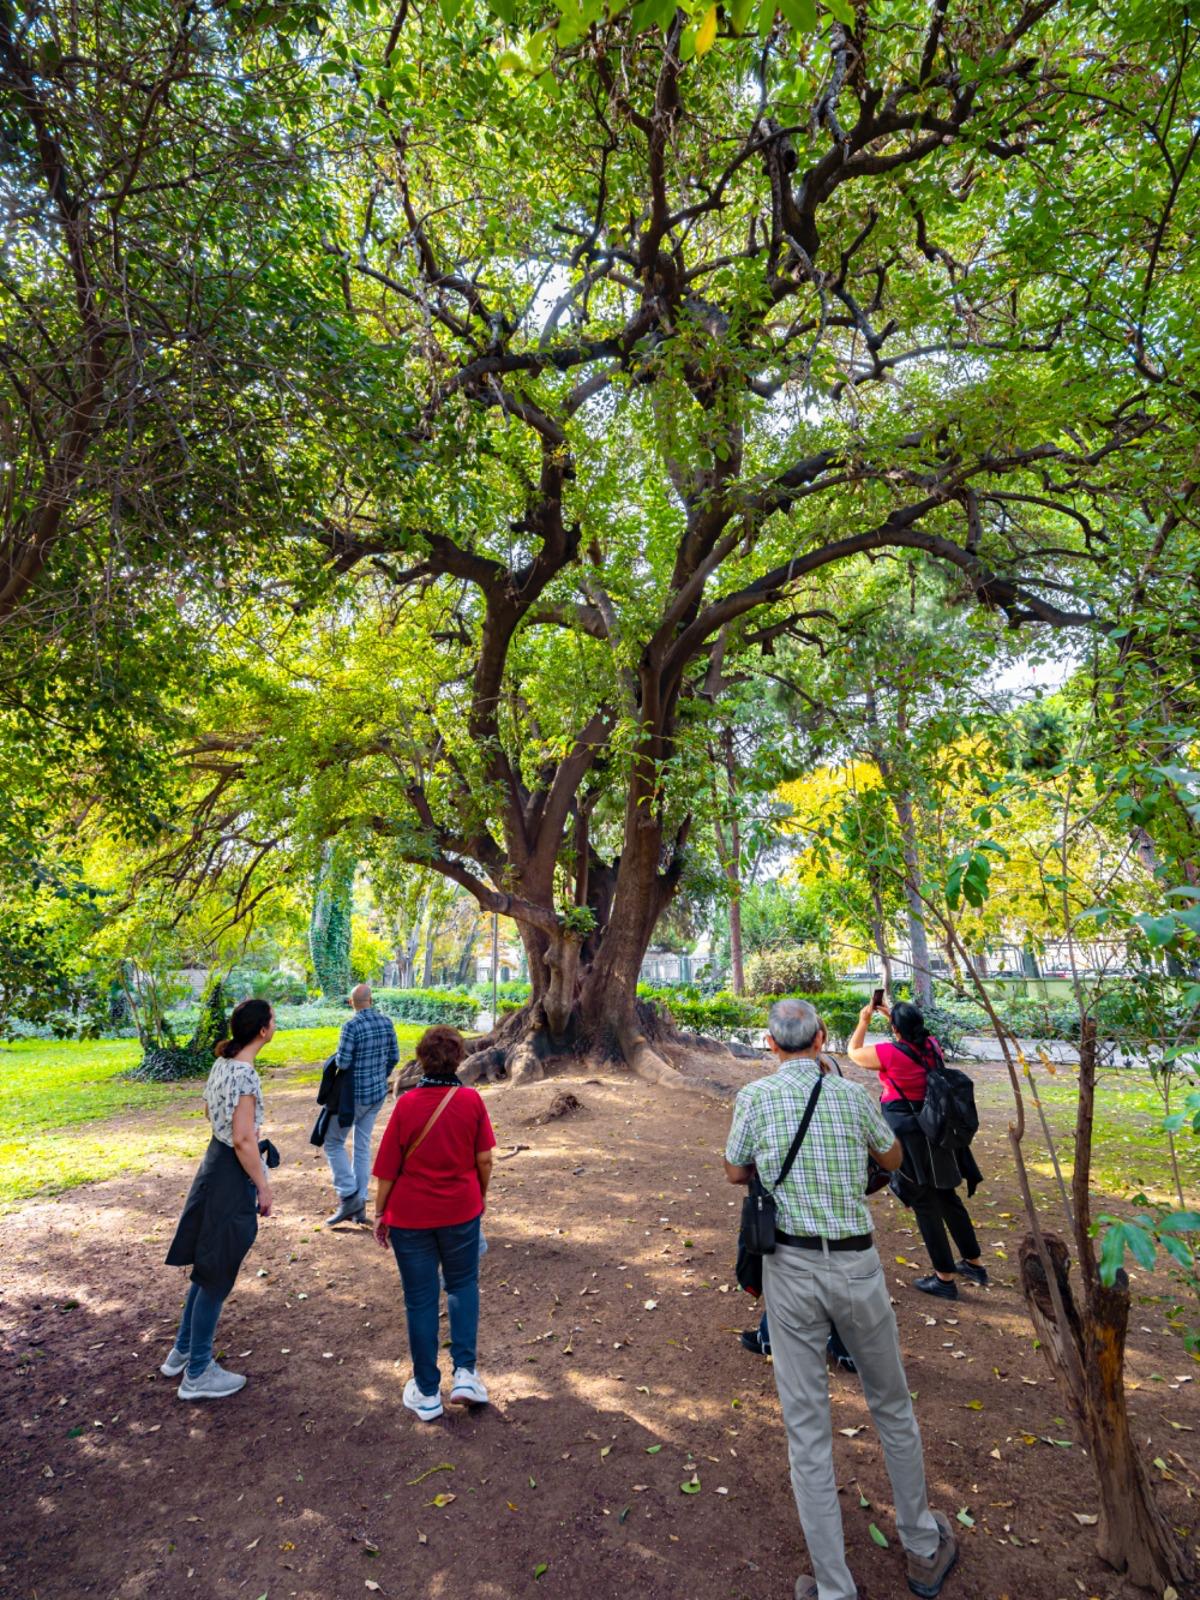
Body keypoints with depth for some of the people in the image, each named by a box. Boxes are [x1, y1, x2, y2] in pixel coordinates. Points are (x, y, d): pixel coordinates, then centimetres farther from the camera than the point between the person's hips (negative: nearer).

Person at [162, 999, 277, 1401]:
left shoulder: (222, 1063, 2)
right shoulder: (246, 1075, -26)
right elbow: (243, 1141, -25)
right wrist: (264, 1188, -15)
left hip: (214, 1163, 9)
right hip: (233, 1176, -9)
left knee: (208, 1267, 24)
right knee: (217, 1275, 7)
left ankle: (182, 1352, 40)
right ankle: (197, 1374, 23)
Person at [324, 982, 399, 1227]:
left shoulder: (351, 1026, -20)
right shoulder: (386, 1022, -1)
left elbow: (343, 1063, -20)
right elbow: (394, 1057, 6)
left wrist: (338, 1058, 3)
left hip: (355, 1095, -6)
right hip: (379, 1093, 6)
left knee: (333, 1142, 11)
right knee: (363, 1145, 15)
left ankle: (349, 1197, 6)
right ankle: (359, 1205, 19)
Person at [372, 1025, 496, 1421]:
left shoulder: (406, 1104, -14)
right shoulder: (472, 1100, -11)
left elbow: (387, 1168, -8)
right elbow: (485, 1158, -5)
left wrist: (380, 1213, 6)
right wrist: (480, 1195, 12)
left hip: (410, 1215, -1)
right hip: (461, 1211, 1)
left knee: (420, 1300, 13)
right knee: (463, 1286, 22)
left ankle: (427, 1393, 24)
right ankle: (465, 1372, 14)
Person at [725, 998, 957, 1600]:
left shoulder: (755, 1095, -9)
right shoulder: (852, 1093, -6)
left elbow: (735, 1173, 5)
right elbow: (892, 1160, 13)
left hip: (791, 1267, -1)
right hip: (856, 1264, 2)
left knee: (807, 1427, 11)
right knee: (891, 1407, 24)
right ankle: (924, 1550, 44)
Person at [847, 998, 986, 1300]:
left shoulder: (889, 1053, -19)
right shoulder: (932, 1045, -3)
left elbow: (853, 1052, 0)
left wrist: (864, 1021, 10)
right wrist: (894, 1016, 22)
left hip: (908, 1135, -6)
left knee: (925, 1205, 5)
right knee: (948, 1197, 21)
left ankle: (945, 1278, 15)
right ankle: (974, 1263, 34)